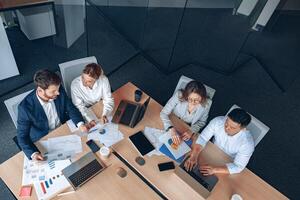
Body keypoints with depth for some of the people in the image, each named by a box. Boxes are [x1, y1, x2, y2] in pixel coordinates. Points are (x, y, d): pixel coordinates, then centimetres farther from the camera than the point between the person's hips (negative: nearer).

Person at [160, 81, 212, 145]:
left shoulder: (206, 103, -28)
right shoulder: (179, 95, -34)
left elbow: (202, 121, -9)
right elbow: (163, 113, -27)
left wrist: (192, 131, -27)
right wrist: (172, 129, -43)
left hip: (188, 129, 2)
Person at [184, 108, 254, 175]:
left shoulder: (247, 143, -33)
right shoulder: (218, 121, -27)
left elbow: (238, 167, -29)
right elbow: (202, 138, -23)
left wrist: (214, 169, -41)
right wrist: (193, 157, -38)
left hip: (227, 165, -2)